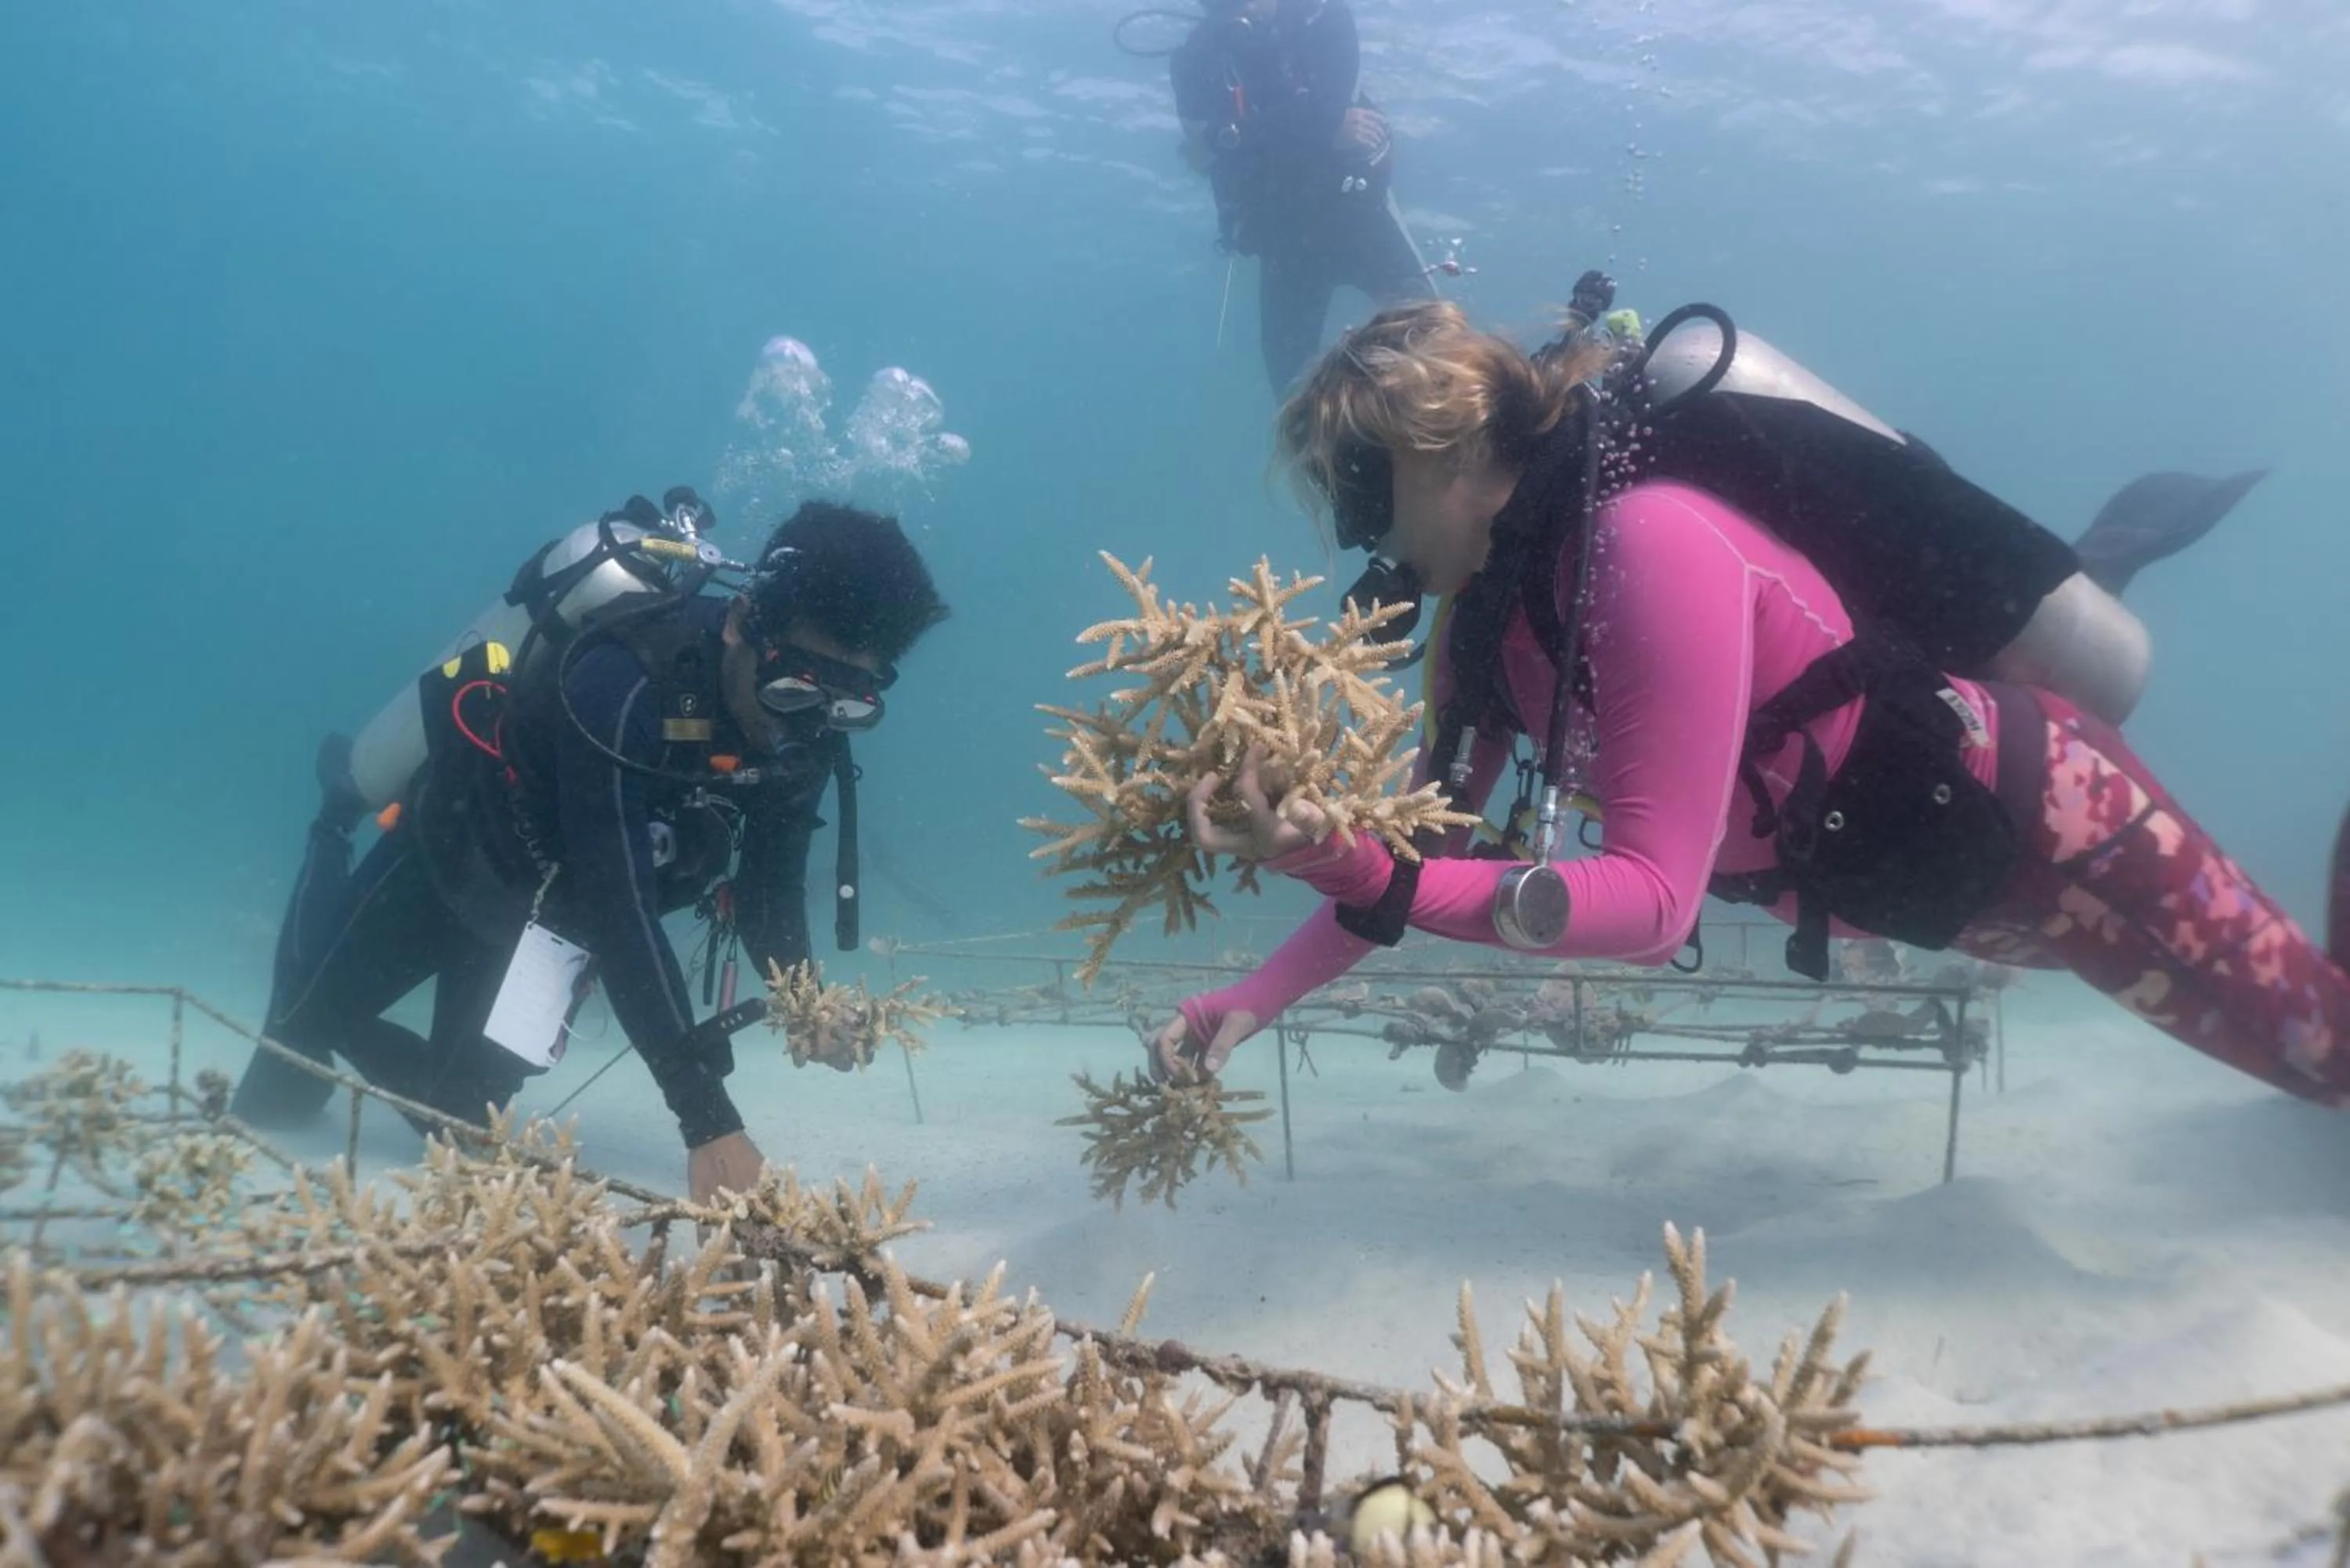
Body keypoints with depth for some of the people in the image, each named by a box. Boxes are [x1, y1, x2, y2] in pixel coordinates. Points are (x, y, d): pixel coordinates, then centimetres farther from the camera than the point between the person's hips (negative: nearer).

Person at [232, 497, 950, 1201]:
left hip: (554, 901, 5)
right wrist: (705, 1115, -48)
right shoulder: (622, 684, -41)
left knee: (460, 1113, 9)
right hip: (456, 847, -5)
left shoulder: (808, 736, -21)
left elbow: (770, 886, -10)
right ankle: (335, 837, 36)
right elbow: (617, 908, -44)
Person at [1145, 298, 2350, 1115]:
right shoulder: (1487, 612, -9)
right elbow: (1430, 849, -5)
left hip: (2029, 816, -7)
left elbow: (1653, 901, -36)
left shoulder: (1653, 546, -34)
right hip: (1883, 871, 7)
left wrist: (1358, 876, -47)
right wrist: (1255, 1000, -16)